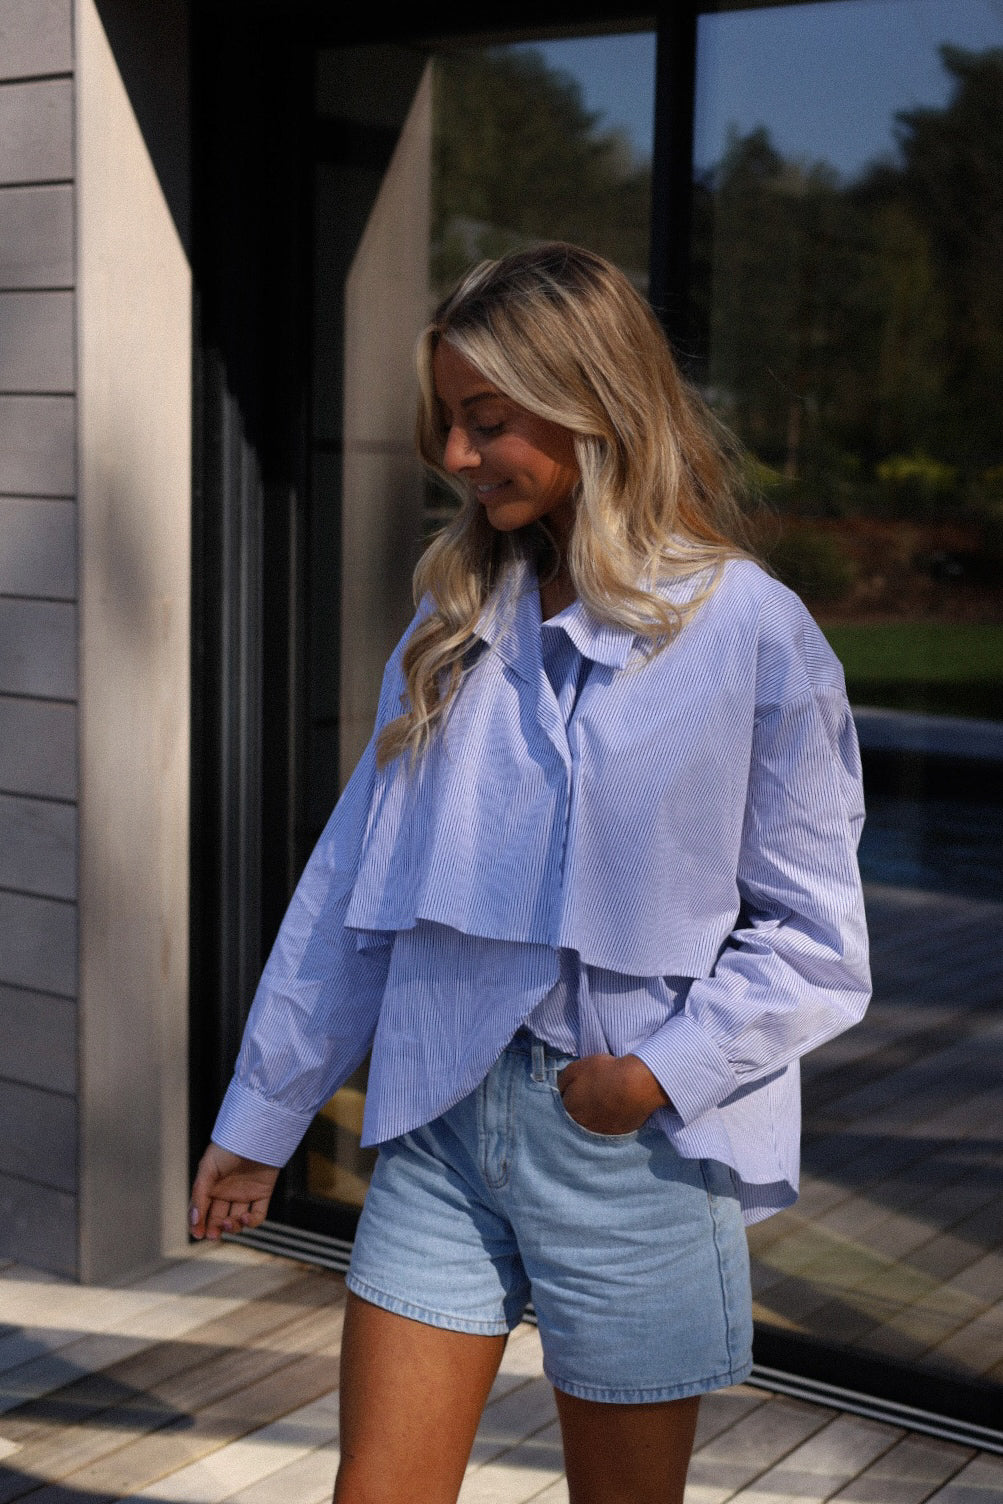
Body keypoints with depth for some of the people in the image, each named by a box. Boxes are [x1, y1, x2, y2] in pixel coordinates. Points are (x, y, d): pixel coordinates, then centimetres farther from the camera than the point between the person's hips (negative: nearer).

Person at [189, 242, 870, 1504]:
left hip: (632, 1151, -3)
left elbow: (812, 937, -5)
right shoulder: (454, 619, 6)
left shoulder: (751, 633, -9)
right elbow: (353, 881, 10)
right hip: (442, 1124, 4)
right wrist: (260, 1115, 12)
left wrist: (666, 1070, -17)